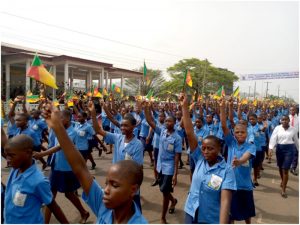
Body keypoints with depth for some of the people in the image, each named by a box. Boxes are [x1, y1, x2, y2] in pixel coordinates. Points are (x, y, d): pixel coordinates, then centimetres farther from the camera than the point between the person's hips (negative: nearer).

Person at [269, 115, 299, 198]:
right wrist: (270, 148, -22)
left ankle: (283, 190, 3)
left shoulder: (293, 129, -1)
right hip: (279, 148, 2)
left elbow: (296, 140, 10)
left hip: (289, 149, -2)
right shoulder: (277, 128, -2)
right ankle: (283, 181, 46)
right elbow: (273, 138, -10)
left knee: (285, 169, -6)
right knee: (280, 167, 18)